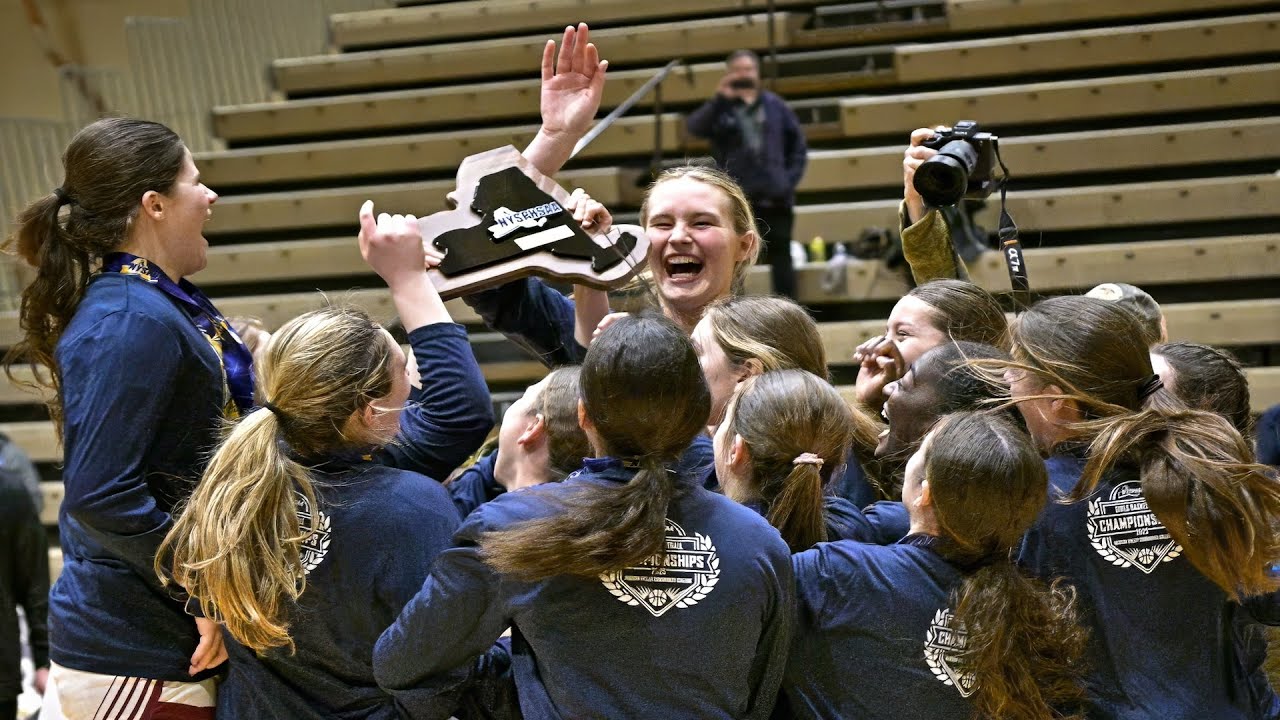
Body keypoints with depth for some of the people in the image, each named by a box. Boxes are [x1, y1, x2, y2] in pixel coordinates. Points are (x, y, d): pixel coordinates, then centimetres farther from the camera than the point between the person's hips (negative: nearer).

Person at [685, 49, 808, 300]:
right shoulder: (720, 109, 1)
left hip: (775, 196, 2)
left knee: (781, 257, 7)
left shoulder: (775, 106, 8)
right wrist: (719, 99, -27)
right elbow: (694, 127, -18)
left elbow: (798, 144, 12)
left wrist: (791, 179, 1)